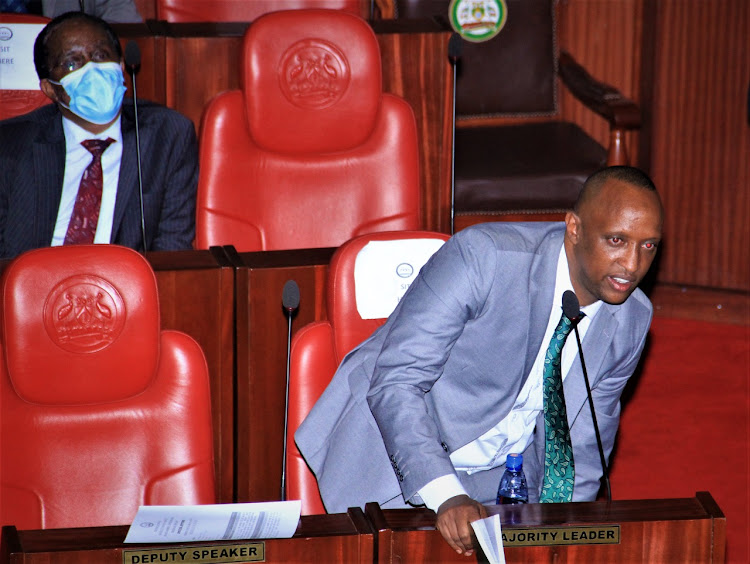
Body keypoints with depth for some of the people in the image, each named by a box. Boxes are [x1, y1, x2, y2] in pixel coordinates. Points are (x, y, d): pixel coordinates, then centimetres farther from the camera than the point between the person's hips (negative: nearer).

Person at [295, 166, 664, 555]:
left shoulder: (632, 321, -6)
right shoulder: (482, 256, -24)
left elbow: (581, 447, 7)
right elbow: (394, 385, -27)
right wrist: (446, 496, -39)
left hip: (500, 476, 4)